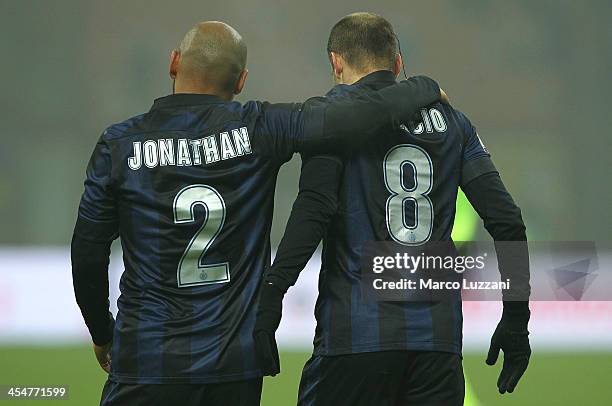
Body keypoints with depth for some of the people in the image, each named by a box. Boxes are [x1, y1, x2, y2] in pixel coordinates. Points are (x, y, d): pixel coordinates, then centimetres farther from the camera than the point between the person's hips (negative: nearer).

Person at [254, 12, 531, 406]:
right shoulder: (450, 119, 15)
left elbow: (314, 208, -15)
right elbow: (507, 221, 9)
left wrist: (271, 294, -17)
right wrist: (516, 319, 14)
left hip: (356, 332, -4)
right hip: (438, 336, 4)